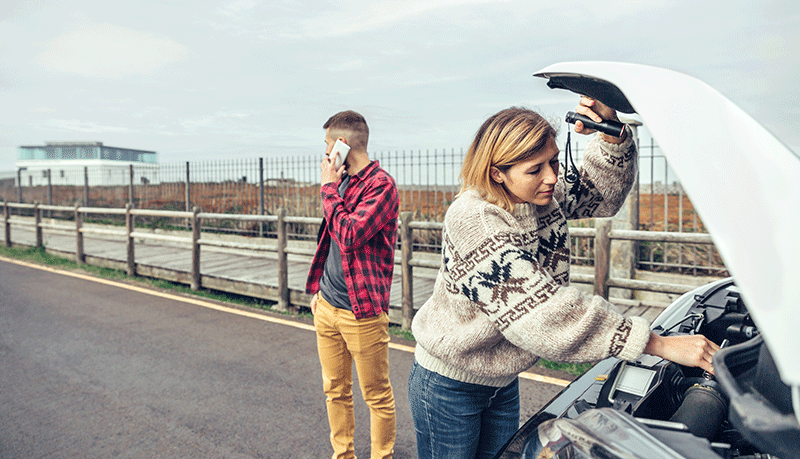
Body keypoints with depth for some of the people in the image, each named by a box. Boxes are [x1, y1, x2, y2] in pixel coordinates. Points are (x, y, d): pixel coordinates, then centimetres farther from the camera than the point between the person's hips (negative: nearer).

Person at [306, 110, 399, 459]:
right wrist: (317, 287, 18)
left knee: (377, 397, 7)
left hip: (362, 312, -8)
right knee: (335, 391, 17)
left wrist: (329, 188, -13)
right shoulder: (342, 182, 14)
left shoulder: (381, 184, -13)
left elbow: (348, 237, -25)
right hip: (327, 306, 8)